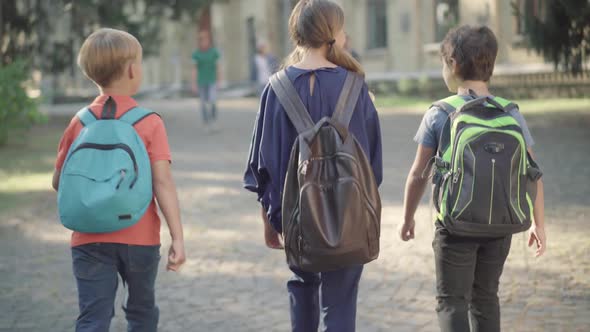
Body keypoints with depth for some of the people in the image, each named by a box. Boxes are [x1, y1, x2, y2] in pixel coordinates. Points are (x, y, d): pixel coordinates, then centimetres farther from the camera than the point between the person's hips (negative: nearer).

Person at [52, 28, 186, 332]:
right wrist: (177, 237, -13)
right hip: (140, 238, -1)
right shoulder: (150, 123, -7)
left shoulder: (80, 123, 0)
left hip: (89, 241, 1)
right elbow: (163, 183, -13)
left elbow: (59, 183, 6)